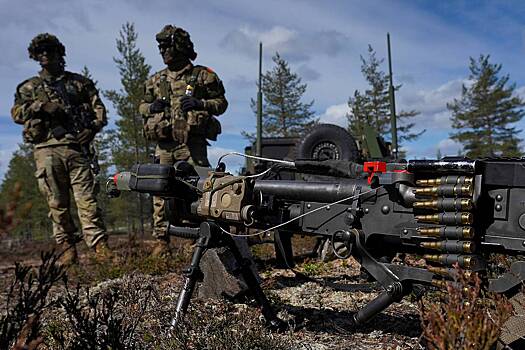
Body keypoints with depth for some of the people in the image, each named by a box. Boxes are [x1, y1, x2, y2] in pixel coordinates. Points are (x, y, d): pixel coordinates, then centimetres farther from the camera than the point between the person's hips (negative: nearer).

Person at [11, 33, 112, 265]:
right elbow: (16, 113, 8)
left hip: (76, 147, -1)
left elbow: (98, 108, 14)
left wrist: (91, 128, -5)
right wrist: (39, 106, -10)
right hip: (47, 150, 1)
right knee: (57, 204, 1)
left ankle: (99, 246, -9)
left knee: (87, 199, -8)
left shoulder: (79, 82, 19)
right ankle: (67, 250, 8)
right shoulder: (29, 87, 20)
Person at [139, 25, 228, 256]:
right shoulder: (155, 80, 19)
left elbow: (221, 102, 7)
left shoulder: (203, 76, 6)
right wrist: (151, 107, 3)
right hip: (164, 144, 4)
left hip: (192, 143, -4)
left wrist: (200, 104, -10)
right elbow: (142, 106, 26)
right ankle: (162, 241, 12)